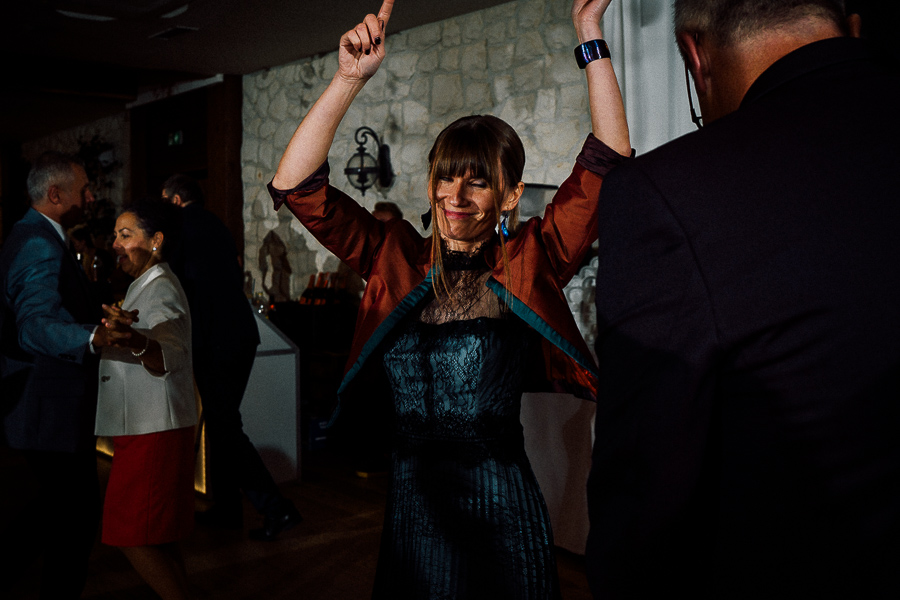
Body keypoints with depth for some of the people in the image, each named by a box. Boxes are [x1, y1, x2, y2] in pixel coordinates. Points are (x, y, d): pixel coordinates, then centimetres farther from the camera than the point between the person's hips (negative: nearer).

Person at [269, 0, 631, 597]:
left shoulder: (530, 265, -3)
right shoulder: (395, 259, 1)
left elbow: (609, 158, -7)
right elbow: (294, 185, -6)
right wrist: (350, 79, -14)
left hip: (503, 509, -1)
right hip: (412, 502, 2)